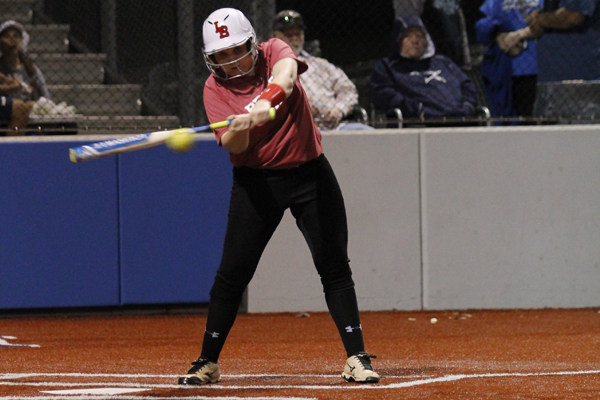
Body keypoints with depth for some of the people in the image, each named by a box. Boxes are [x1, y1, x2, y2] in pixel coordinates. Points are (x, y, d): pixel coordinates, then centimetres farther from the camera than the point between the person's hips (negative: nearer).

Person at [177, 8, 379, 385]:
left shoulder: (274, 52, -4)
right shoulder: (216, 87, -6)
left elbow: (287, 73, -30)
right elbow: (233, 145, -18)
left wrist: (265, 103, -50)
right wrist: (239, 128, -42)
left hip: (310, 173, 0)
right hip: (257, 181, 0)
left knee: (334, 266, -3)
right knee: (233, 272, -2)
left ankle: (357, 358, 1)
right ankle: (208, 363, 8)